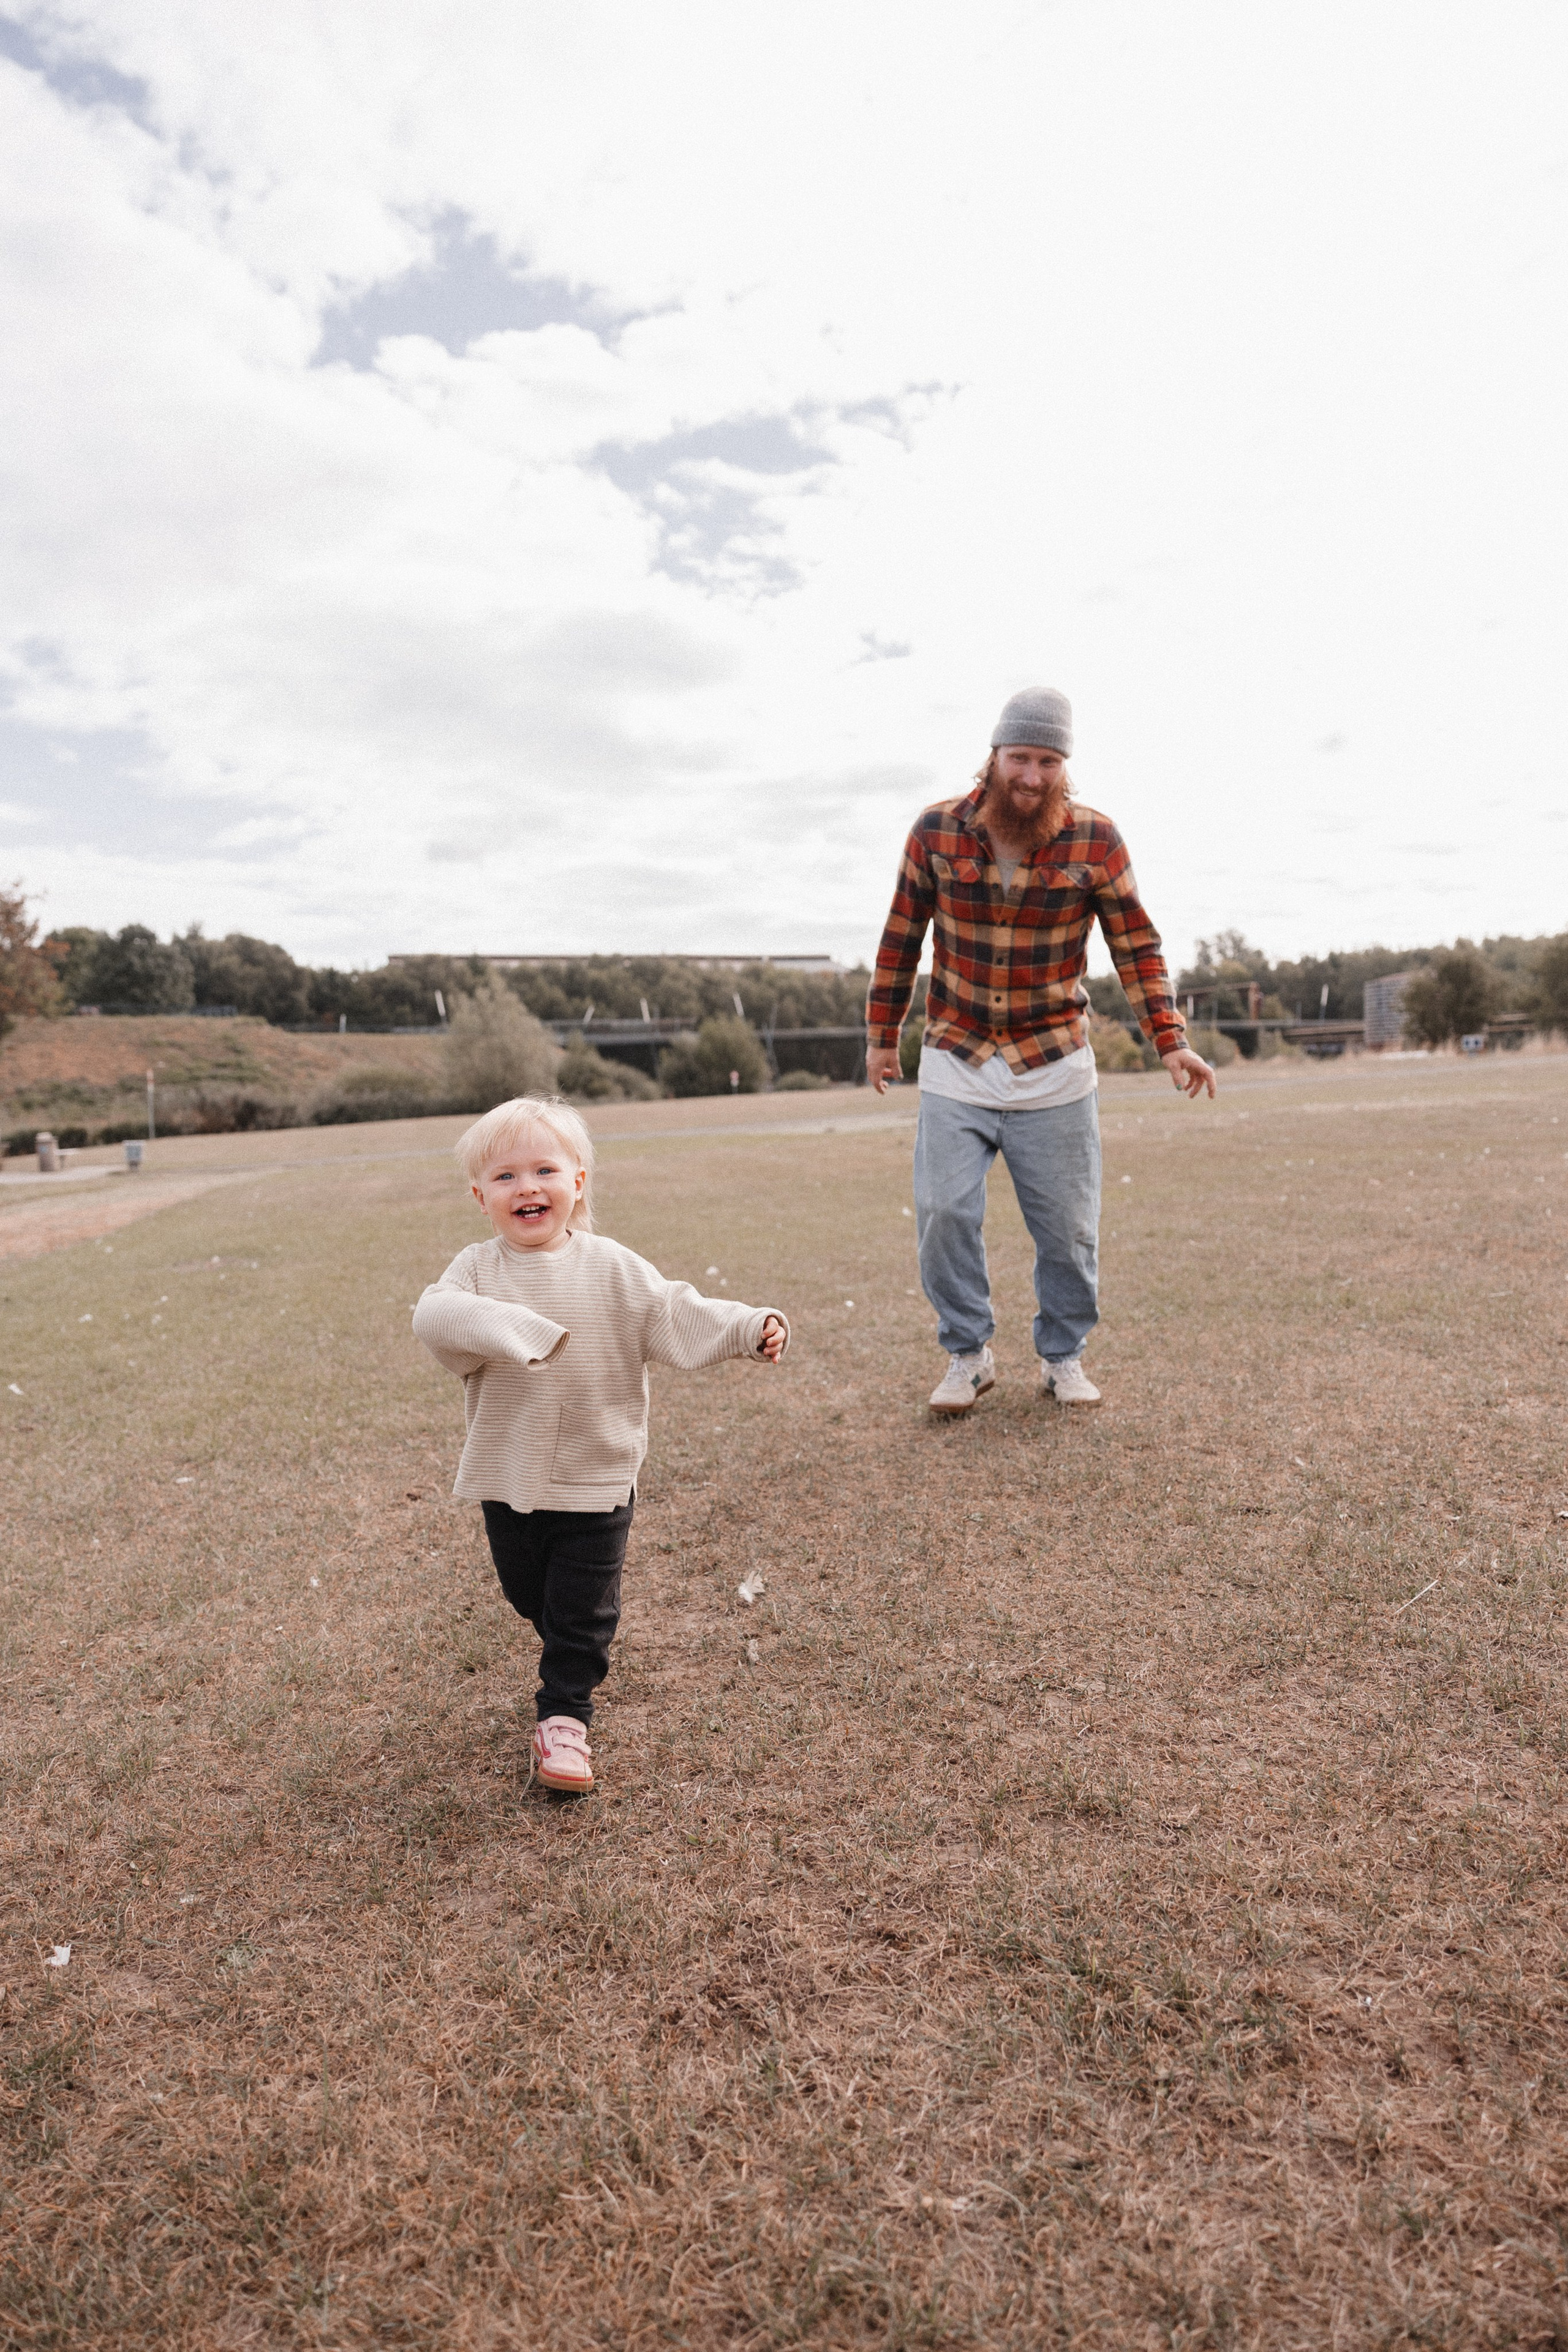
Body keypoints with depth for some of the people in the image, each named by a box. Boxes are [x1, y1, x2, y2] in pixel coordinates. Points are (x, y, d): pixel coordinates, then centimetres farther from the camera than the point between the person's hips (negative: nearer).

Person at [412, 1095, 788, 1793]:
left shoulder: (613, 1269, -7)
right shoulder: (478, 1268, -8)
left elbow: (677, 1317, -9)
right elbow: (434, 1316, -26)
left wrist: (751, 1327, -23)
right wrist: (514, 1328, -40)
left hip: (597, 1479, -2)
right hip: (508, 1477, 2)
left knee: (583, 1610, 3)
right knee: (530, 1597, 22)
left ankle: (564, 1718, 19)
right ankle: (573, 1660, 50)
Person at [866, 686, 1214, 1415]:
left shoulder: (1095, 840, -7)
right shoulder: (936, 830, -5)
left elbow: (1137, 947, -3)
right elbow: (901, 938, 4)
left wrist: (1171, 1042, -13)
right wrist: (880, 1035, 8)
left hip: (1055, 1068, 0)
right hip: (954, 1063, 0)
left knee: (1068, 1225, 5)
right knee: (944, 1213, -7)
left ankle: (1063, 1356, 26)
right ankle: (968, 1354, 15)